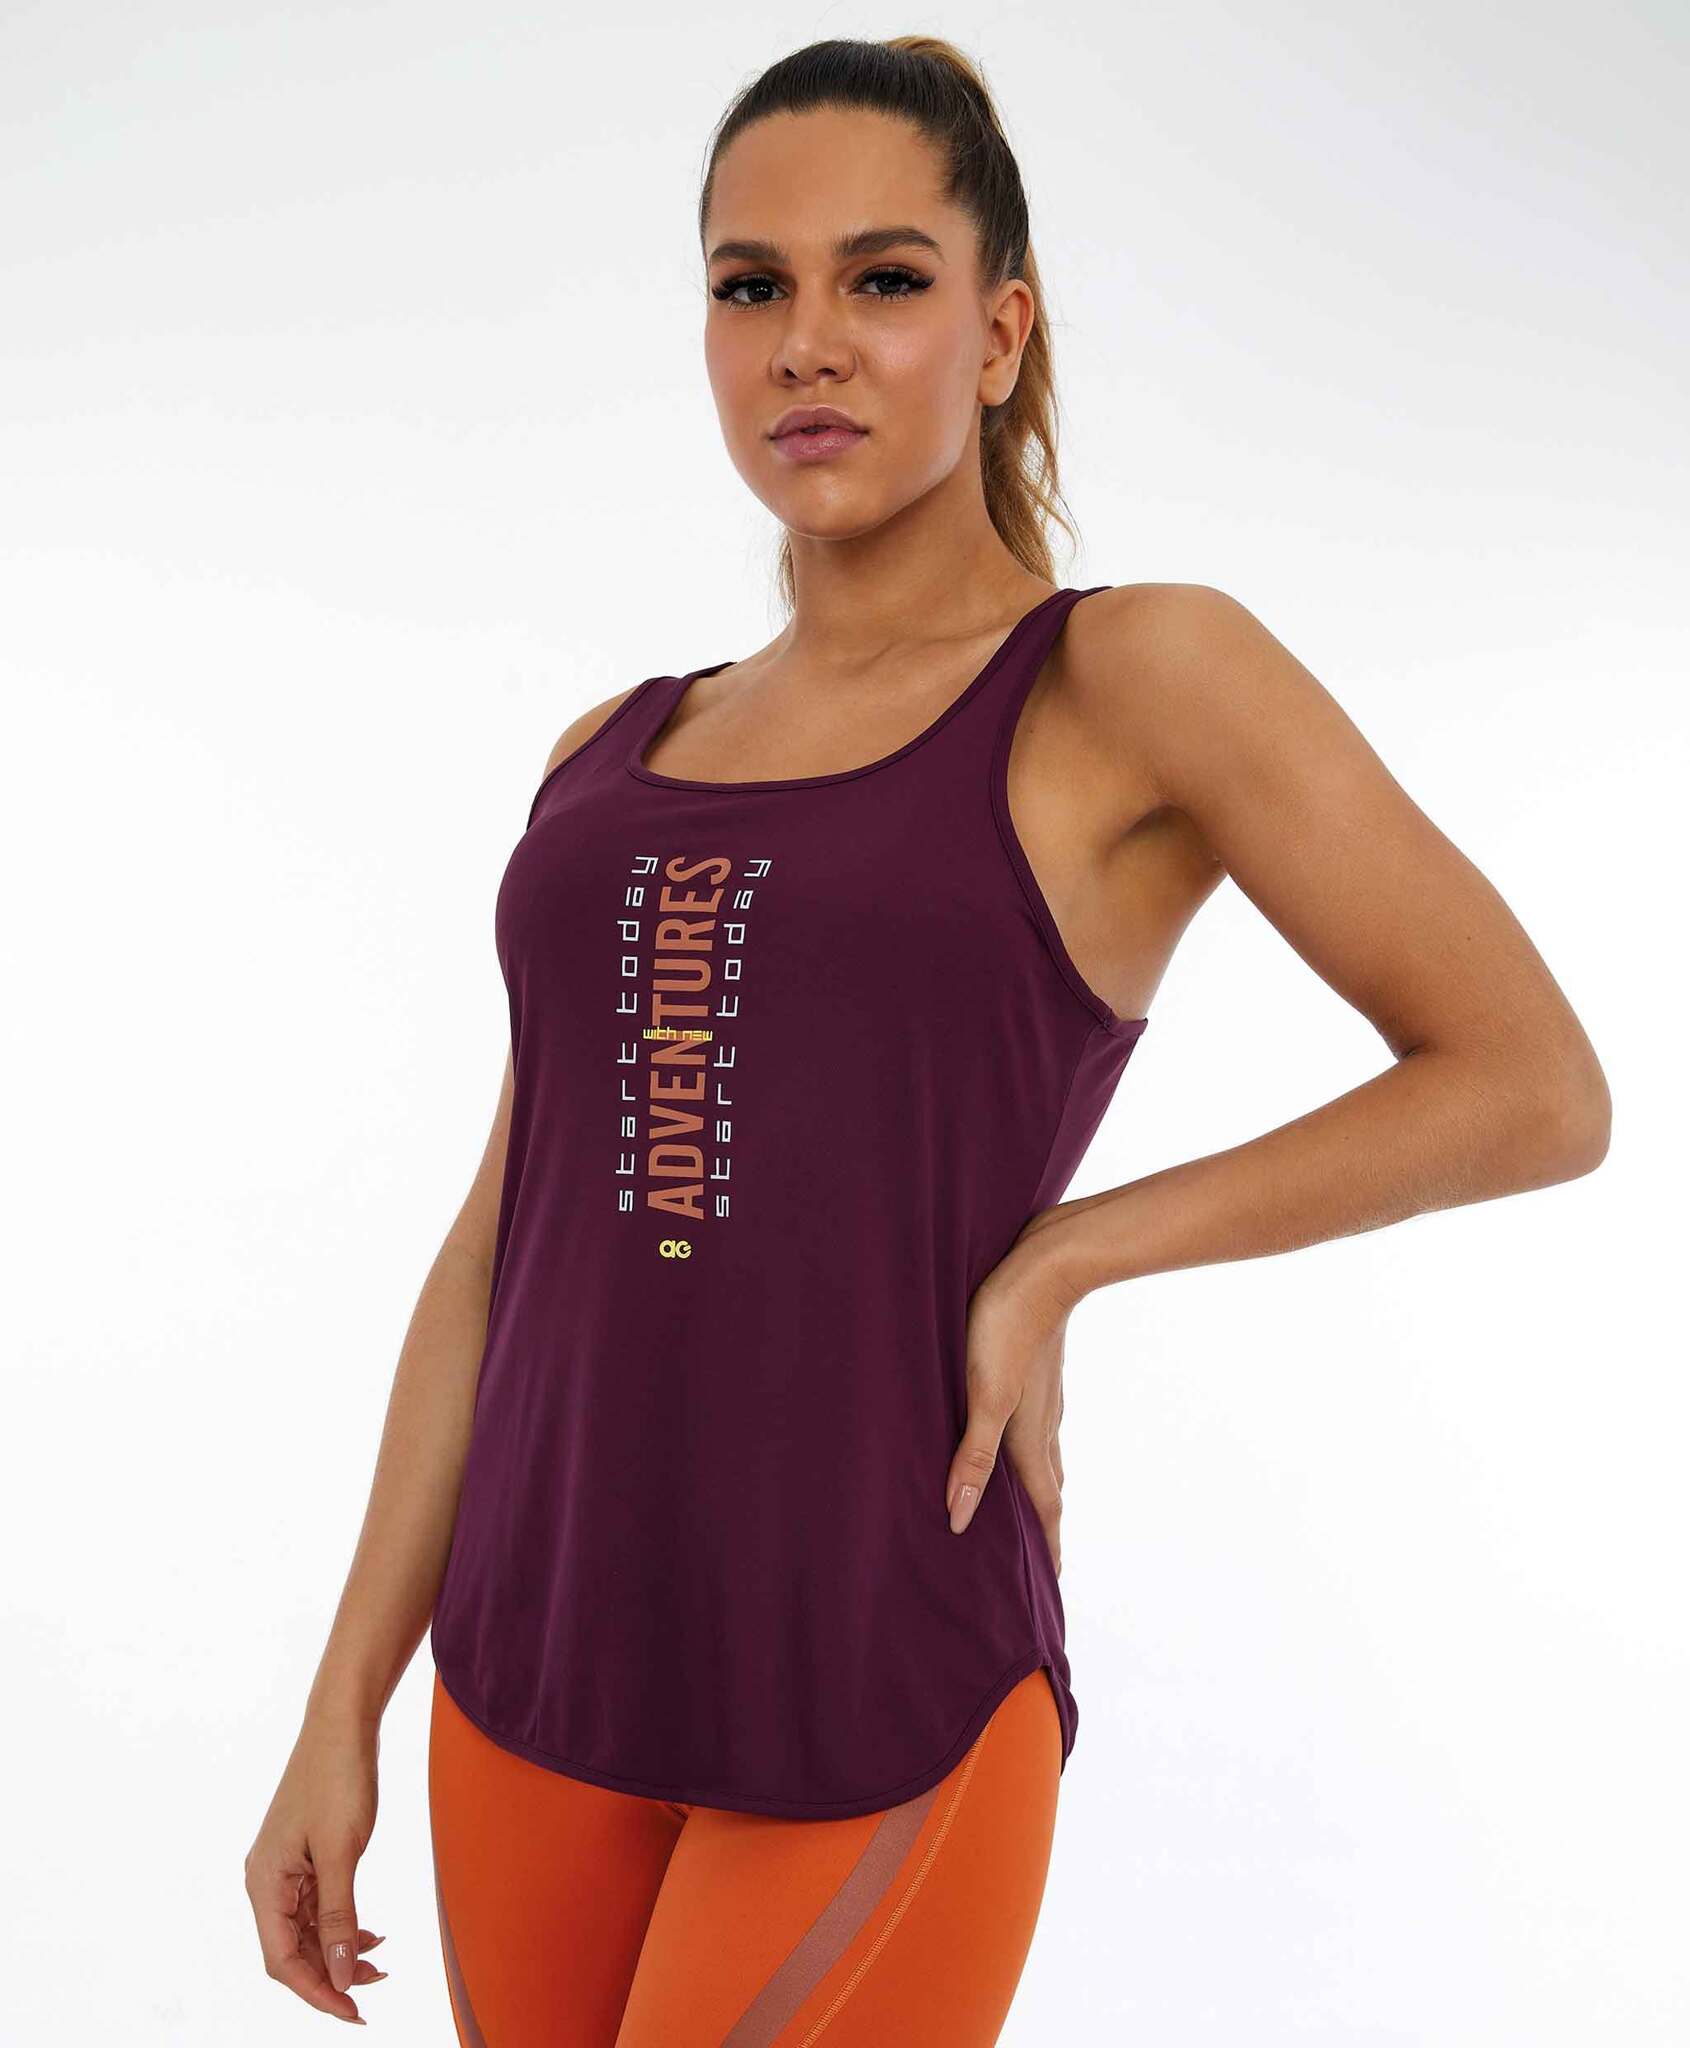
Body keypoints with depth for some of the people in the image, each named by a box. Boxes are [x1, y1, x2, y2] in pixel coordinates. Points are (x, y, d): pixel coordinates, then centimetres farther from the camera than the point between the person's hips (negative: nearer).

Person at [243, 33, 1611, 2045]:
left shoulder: (1131, 678, -6)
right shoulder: (614, 756, 8)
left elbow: (1537, 1089, -6)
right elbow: (502, 1251, 9)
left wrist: (1062, 1254, -11)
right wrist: (346, 1703, 8)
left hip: (886, 1712, -5)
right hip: (532, 1686, 5)